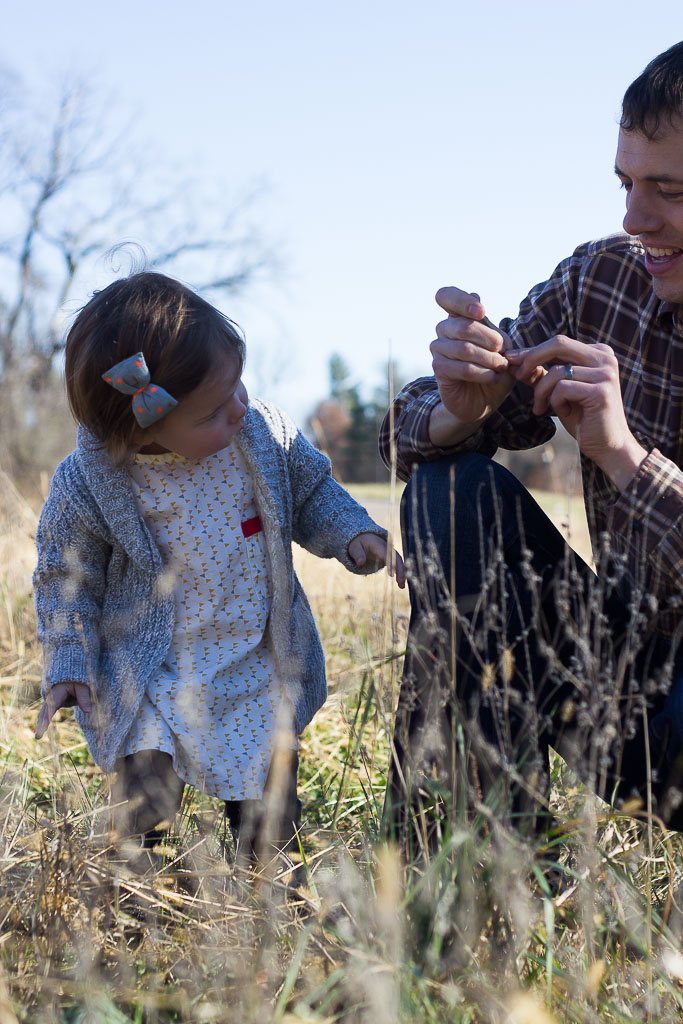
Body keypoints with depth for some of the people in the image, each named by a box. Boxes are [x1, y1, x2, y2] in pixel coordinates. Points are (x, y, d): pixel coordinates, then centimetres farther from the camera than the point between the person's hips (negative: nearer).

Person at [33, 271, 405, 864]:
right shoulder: (86, 486, -18)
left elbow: (312, 492, 8)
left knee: (270, 836, 6)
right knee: (142, 824, -7)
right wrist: (68, 666, -11)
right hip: (150, 689, -2)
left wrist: (353, 532, -10)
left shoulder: (266, 433, -11)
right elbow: (66, 579, -3)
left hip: (257, 678, 3)